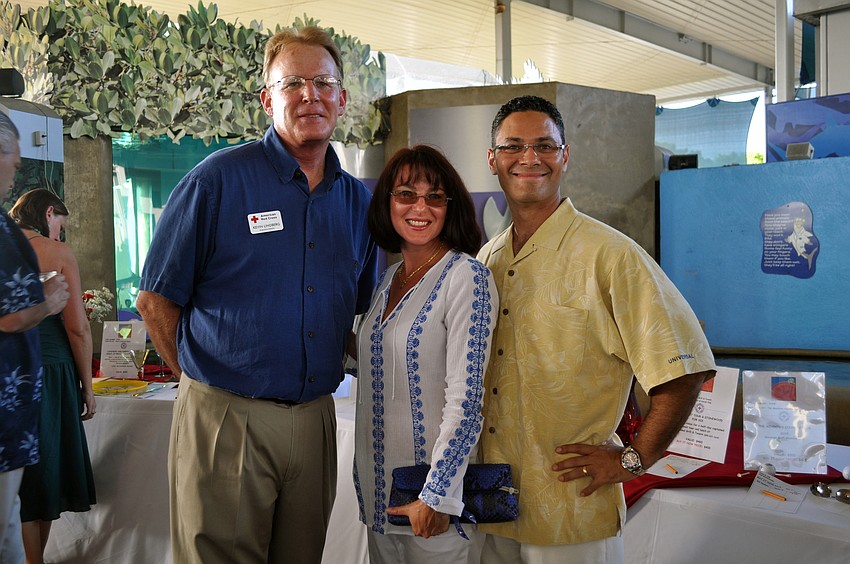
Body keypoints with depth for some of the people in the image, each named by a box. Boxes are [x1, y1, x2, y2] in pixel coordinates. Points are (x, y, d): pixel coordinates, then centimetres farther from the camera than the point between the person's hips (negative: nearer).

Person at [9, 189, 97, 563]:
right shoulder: (59, 254, -5)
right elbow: (77, 327, -9)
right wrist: (87, 387, -2)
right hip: (49, 370, -4)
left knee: (18, 470, 11)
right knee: (46, 466, 9)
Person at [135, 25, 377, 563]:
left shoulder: (358, 199, 6)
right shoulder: (218, 180, -7)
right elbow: (156, 300, -3)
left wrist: (321, 374, 9)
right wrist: (208, 382, 0)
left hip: (315, 420, 5)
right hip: (225, 418, -4)